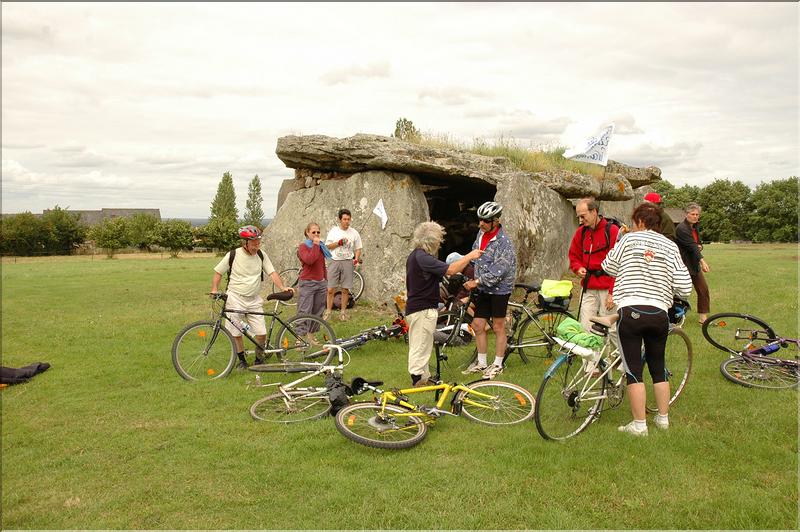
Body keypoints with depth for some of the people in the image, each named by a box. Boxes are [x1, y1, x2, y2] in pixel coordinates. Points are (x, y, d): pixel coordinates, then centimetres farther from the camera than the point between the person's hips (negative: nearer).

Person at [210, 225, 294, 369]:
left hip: (254, 300, 2)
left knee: (261, 334, -4)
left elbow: (272, 273, -3)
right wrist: (214, 290, -11)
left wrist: (282, 287, -18)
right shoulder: (233, 255, -8)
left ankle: (259, 359, 20)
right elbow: (218, 273, 2)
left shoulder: (261, 255, -1)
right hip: (235, 299, -2)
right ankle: (242, 359, 27)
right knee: (236, 333, 5)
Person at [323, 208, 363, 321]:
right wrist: (339, 243, -11)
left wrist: (356, 259, -6)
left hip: (348, 262, 0)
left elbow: (358, 248, 11)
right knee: (330, 289, -1)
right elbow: (328, 245, 4)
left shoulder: (354, 233, 6)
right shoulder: (333, 230, 5)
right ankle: (328, 312, 8)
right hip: (334, 261, 0)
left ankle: (343, 312, 14)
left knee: (345, 289, 3)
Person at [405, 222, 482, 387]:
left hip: (415, 307, 11)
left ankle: (424, 377, 29)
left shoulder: (414, 256, 12)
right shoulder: (423, 258, -22)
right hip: (423, 310, -11)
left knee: (421, 346, 18)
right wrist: (469, 256, -18)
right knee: (420, 346, -2)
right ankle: (418, 380, 5)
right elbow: (450, 270, -28)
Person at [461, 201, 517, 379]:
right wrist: (475, 281, 14)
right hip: (483, 289, 7)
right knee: (478, 325, 9)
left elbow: (498, 271, -25)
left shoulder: (503, 242, -20)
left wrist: (477, 282, -24)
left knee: (498, 327, 5)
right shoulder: (481, 233, 4)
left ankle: (498, 365, 18)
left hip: (499, 289, -7)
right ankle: (481, 362, 23)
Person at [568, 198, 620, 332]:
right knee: (585, 329, 3)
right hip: (588, 289, 5)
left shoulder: (612, 231, -7)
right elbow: (574, 256, 21)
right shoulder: (580, 232, 9)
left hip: (607, 290, -5)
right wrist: (579, 268, -1)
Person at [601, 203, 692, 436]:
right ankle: (663, 417, 30)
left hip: (631, 311, -4)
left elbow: (609, 266, 11)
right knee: (658, 368, 19)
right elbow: (685, 287, 1)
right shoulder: (670, 246, 6)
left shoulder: (629, 239, 0)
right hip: (659, 313, 4)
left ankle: (639, 424, 7)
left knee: (633, 370, 3)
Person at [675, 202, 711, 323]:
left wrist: (699, 247, -4)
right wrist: (702, 261, -33)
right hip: (683, 265, -9)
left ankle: (703, 316, 12)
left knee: (703, 289, 5)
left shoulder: (695, 227, 12)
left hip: (694, 264, 9)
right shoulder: (681, 228, -17)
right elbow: (691, 245, -26)